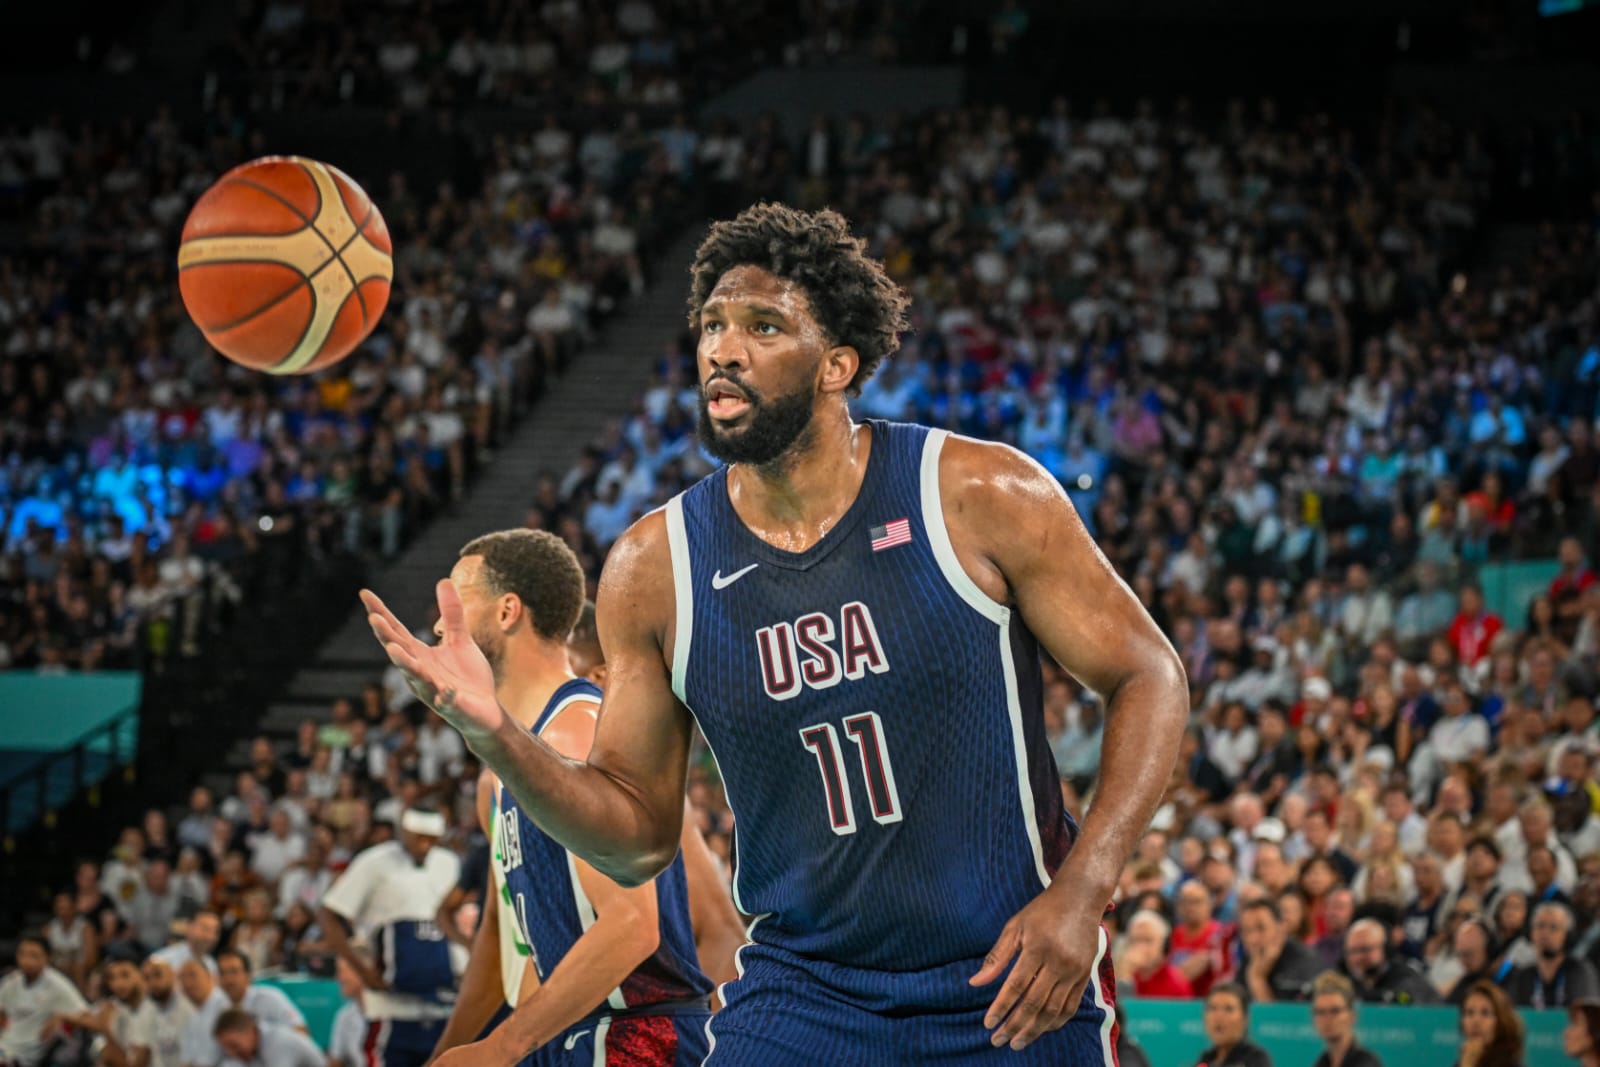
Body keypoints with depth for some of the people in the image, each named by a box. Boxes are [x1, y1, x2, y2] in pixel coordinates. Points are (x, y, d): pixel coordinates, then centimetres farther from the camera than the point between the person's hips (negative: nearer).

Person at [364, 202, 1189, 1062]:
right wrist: (495, 737, -13)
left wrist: (1081, 891, -16)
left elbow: (1147, 678, -4)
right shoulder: (654, 565, -2)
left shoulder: (980, 498, -9)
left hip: (1013, 995, -1)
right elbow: (640, 838, 4)